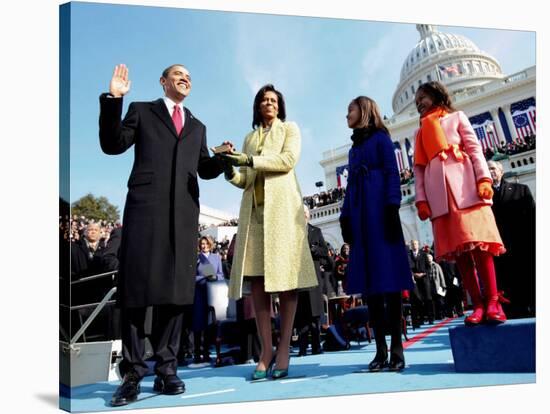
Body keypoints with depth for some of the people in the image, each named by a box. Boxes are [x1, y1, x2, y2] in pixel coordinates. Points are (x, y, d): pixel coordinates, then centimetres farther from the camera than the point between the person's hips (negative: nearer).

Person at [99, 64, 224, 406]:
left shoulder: (197, 127, 26)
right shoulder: (142, 111, 15)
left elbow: (204, 170, 21)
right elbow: (112, 145, 4)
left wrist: (222, 158, 0)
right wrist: (113, 100, -6)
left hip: (184, 214, 4)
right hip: (145, 208, -3)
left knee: (176, 291, 2)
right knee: (137, 290, -5)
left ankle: (166, 370, 10)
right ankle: (133, 373, 3)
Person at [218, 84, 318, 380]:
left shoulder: (289, 129, 16)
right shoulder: (250, 137, 26)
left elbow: (288, 160, -4)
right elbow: (245, 180, 18)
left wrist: (250, 160, -10)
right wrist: (230, 170, -3)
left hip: (282, 207, -3)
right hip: (254, 210, 4)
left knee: (285, 276, -8)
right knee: (256, 278, -6)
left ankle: (284, 349, -4)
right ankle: (266, 350, -3)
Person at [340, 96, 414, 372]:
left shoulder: (380, 138, 6)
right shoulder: (354, 147, 24)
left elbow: (392, 173, -4)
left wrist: (392, 208, -16)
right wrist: (345, 218, 13)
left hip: (379, 212, -7)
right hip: (360, 216, 7)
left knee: (388, 275, -9)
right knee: (368, 278, 0)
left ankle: (396, 349, -5)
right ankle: (381, 349, 3)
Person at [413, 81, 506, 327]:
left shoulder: (456, 117, 17)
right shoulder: (421, 132, 24)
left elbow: (475, 148, 5)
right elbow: (419, 169, 15)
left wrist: (483, 179, -10)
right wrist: (421, 200, 3)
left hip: (464, 185, -3)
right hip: (438, 193, 3)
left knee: (478, 241, -12)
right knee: (457, 248, -4)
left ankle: (493, 302, -8)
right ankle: (478, 305, -3)